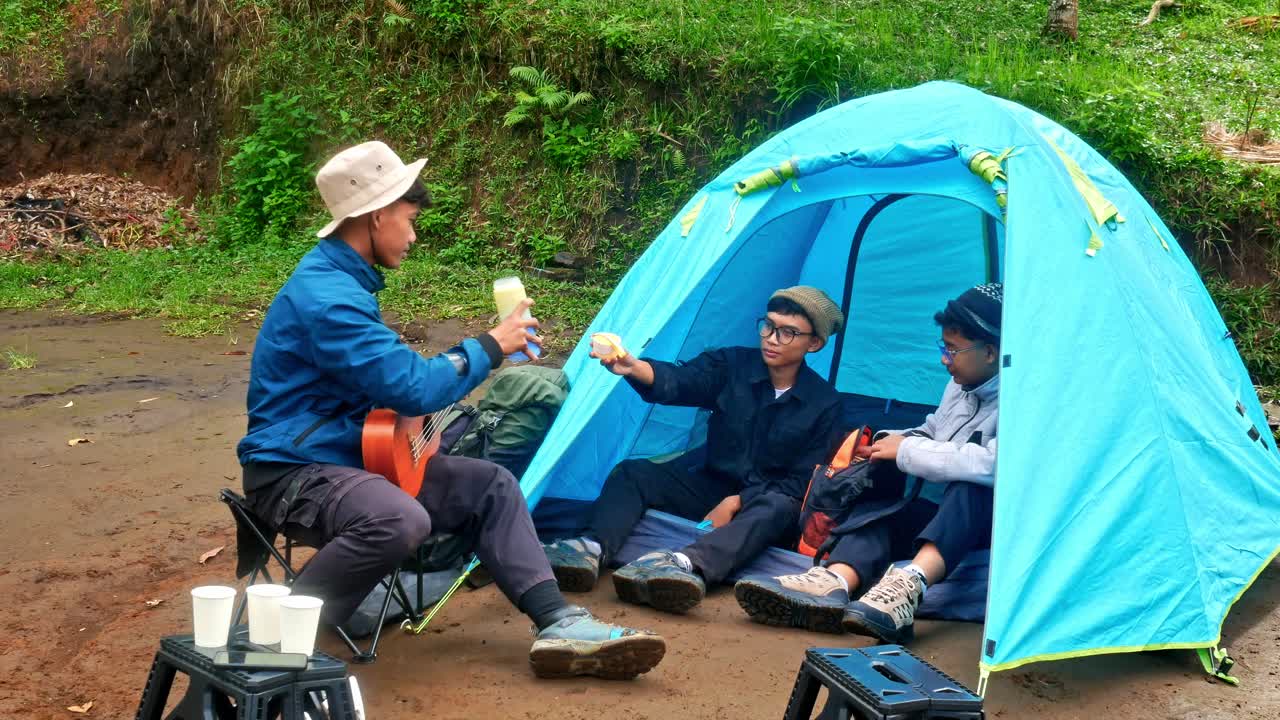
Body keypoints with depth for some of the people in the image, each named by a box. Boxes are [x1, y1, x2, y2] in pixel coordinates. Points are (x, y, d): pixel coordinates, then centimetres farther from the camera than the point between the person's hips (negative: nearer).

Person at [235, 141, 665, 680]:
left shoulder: (344, 281, 11)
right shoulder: (326, 295, -22)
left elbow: (389, 378, 24)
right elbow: (412, 387, -25)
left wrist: (410, 417, 4)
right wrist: (491, 347, -12)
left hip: (352, 458, 10)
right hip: (293, 473, -10)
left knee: (489, 486, 0)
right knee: (399, 520, -38)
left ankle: (558, 624, -6)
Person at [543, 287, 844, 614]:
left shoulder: (824, 403, -6)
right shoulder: (731, 365, -3)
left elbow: (803, 481, -8)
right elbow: (677, 380, -22)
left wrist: (737, 502, -18)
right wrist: (632, 367, -44)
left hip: (765, 504, -3)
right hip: (709, 486, 3)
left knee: (777, 508, -38)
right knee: (632, 473, -17)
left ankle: (686, 564, -64)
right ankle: (592, 549, -44)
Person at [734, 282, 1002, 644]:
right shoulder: (959, 386, 11)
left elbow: (995, 464, -34)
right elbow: (931, 431, 28)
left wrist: (908, 451, -24)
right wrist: (895, 440, 4)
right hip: (934, 514, 8)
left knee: (973, 487, -39)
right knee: (880, 515, -20)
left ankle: (909, 586, -57)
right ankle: (833, 584, -50)